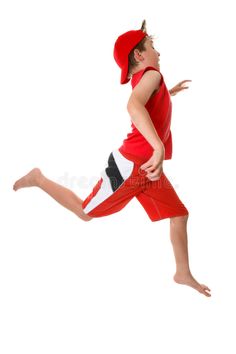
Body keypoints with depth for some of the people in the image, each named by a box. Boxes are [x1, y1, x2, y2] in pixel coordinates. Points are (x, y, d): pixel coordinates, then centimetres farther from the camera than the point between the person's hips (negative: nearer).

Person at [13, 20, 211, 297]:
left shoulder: (145, 80, 13)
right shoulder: (151, 74, -15)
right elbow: (133, 106, -39)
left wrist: (169, 93, 39)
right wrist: (159, 147, -48)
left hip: (148, 169, 9)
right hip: (129, 166, -9)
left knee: (180, 215, 7)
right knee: (86, 212, 5)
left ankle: (183, 274, 18)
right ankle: (39, 179, 21)